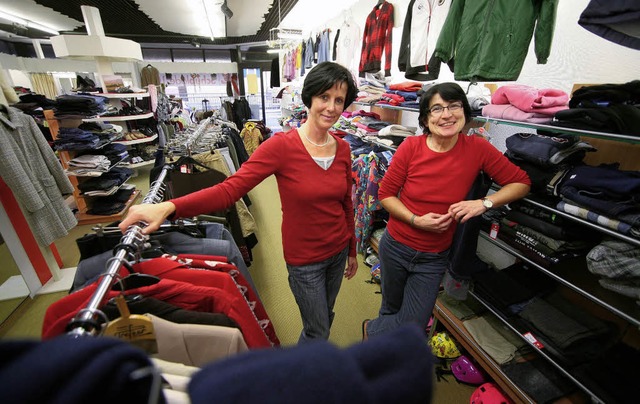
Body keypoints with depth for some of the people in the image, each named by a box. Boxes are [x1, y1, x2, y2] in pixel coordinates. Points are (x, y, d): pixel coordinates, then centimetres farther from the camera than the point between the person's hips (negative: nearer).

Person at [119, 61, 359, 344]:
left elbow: (346, 204, 5)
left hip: (338, 251, 6)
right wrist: (168, 207, -41)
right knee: (317, 330, 15)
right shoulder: (281, 146, -20)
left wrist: (352, 250, 13)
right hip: (304, 258, -5)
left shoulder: (343, 149, -3)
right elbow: (230, 188, -27)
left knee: (325, 316, 29)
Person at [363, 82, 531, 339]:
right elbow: (386, 193, -7)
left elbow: (521, 182, -1)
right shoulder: (411, 147, -14)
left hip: (434, 258, 1)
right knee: (391, 308, 21)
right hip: (395, 247, -1)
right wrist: (416, 220, -21)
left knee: (413, 326, 12)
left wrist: (484, 203, -18)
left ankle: (373, 330, 45)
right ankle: (371, 330, 56)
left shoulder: (478, 149, -11)